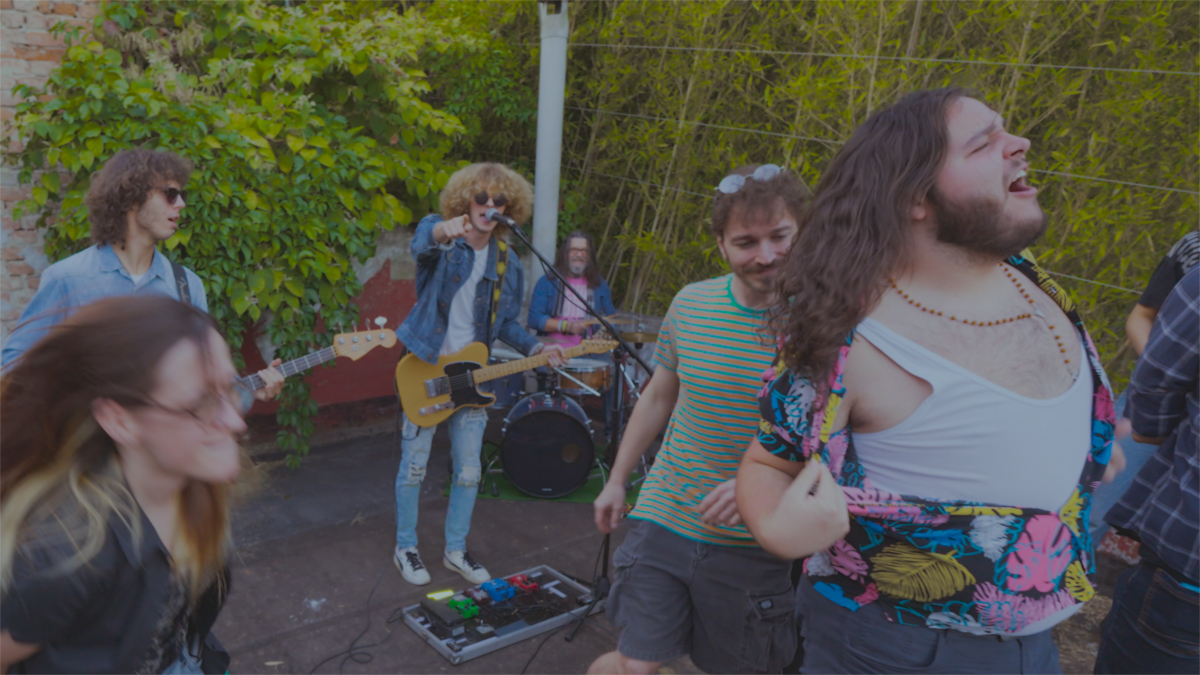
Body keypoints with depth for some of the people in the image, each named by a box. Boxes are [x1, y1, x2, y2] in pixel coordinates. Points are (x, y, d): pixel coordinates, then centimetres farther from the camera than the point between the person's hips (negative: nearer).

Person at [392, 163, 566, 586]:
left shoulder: (508, 263, 4)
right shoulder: (436, 231, -8)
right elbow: (422, 248, -34)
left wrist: (535, 349, -7)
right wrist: (442, 234, -57)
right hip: (425, 367, -4)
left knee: (468, 471, 9)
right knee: (414, 465, 6)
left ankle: (456, 551, 28)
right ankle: (405, 548, 26)